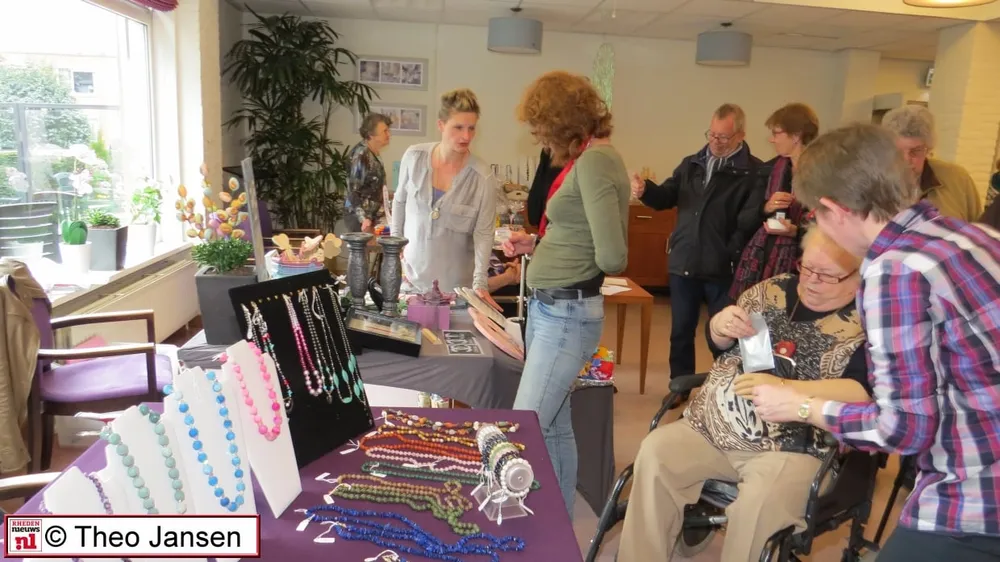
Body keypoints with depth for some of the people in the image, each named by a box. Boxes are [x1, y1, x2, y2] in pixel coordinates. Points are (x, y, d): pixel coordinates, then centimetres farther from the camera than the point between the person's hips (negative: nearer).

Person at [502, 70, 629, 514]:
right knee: (554, 427, 17)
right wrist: (536, 244, 10)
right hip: (548, 307, 10)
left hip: (566, 313, -10)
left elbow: (612, 257, -22)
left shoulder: (594, 161, -17)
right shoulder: (585, 159, 12)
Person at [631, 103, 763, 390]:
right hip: (683, 262, 5)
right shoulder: (691, 164, 11)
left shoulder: (754, 171, -7)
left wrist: (731, 254, -22)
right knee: (681, 331, 15)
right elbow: (666, 198, 8)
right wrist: (645, 190, -11)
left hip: (723, 268, -5)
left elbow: (752, 221, -16)